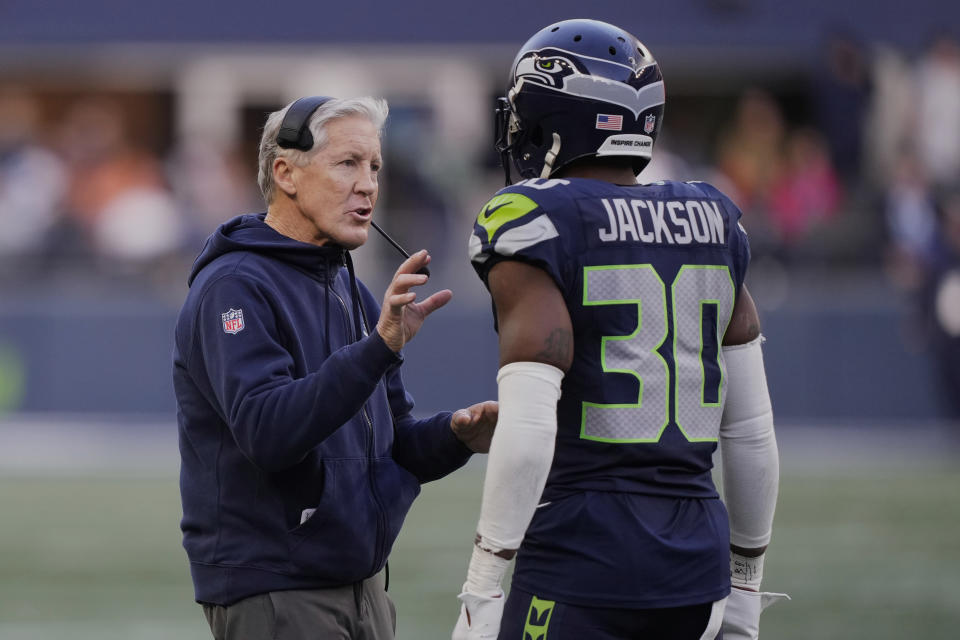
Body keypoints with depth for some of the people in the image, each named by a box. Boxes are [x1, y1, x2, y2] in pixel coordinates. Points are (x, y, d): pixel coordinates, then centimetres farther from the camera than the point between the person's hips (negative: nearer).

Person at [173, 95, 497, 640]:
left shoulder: (353, 294, 16)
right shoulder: (234, 287, -12)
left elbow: (393, 449, 17)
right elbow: (267, 432, -26)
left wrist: (454, 435, -5)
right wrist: (379, 347, -33)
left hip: (363, 589, 8)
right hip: (271, 592, -8)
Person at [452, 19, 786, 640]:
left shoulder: (537, 227, -9)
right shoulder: (712, 226, 11)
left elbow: (528, 432, -18)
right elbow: (752, 430, 14)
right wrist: (745, 582, 23)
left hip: (582, 563, -7)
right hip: (697, 560, 7)